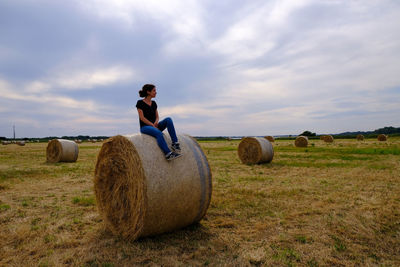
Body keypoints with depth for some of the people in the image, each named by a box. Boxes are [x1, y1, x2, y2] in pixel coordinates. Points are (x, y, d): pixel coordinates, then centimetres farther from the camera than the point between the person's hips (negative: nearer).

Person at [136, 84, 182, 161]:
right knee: (158, 133, -38)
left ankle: (175, 143, -28)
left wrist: (156, 122, -9)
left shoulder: (154, 103, 14)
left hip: (154, 126, 6)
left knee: (168, 119, -22)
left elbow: (157, 116, 14)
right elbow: (142, 118, -11)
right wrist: (153, 125, -18)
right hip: (145, 127, -6)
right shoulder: (140, 103, -4)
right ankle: (168, 154, -39)